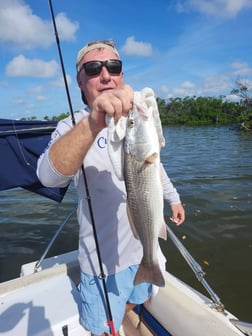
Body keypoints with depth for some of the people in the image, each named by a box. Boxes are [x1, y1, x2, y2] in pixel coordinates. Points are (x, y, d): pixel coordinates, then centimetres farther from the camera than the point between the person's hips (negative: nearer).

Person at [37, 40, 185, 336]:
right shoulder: (72, 127, -16)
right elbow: (50, 176, -37)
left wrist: (173, 198, 18)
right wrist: (93, 123, -51)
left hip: (145, 245, 6)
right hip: (104, 256, -5)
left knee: (139, 305, 29)